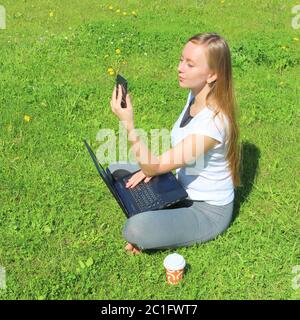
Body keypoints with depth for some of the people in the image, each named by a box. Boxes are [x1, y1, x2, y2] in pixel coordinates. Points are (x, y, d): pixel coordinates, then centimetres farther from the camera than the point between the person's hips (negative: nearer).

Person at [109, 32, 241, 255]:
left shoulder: (213, 121, -33)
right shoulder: (195, 96, -6)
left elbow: (153, 167, -30)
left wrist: (128, 124, -40)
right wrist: (153, 167, -5)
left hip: (208, 211, -9)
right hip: (183, 188, 9)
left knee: (136, 230, -31)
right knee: (117, 169, 11)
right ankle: (156, 218, 3)